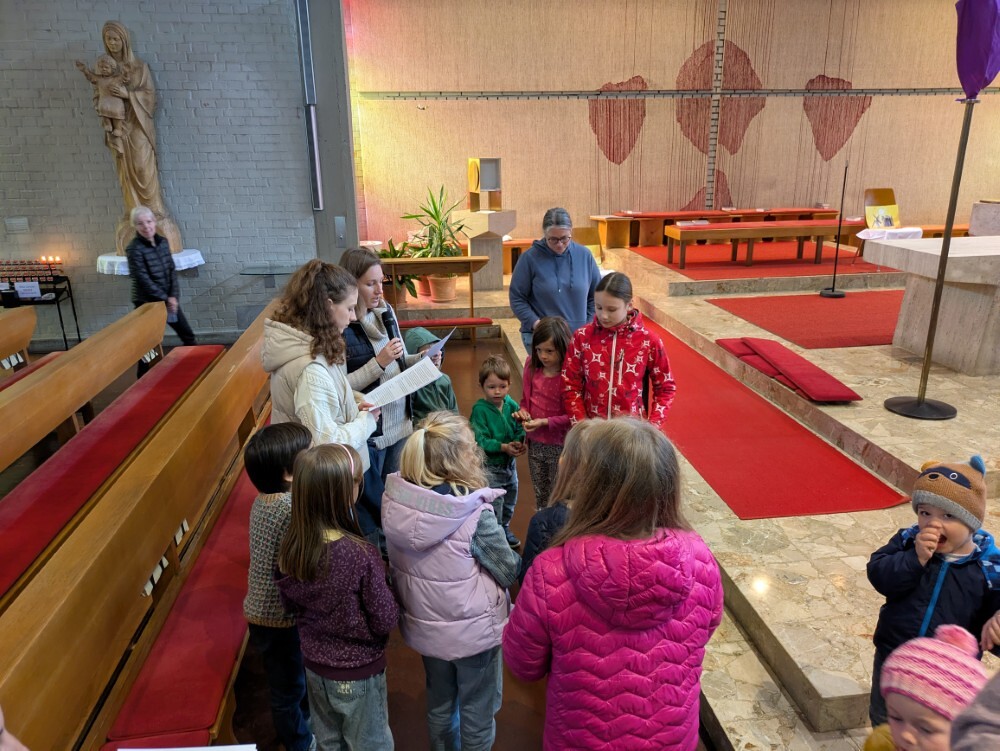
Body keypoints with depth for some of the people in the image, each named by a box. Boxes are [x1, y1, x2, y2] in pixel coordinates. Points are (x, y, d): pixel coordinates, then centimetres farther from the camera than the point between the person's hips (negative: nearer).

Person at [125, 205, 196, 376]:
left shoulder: (162, 242, 3)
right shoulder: (134, 249, -14)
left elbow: (172, 270, 4)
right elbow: (144, 280, -17)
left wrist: (173, 296, -8)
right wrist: (165, 299, -15)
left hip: (168, 299, 6)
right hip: (147, 303, -6)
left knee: (188, 336, 12)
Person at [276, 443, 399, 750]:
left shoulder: (291, 546, -15)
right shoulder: (361, 555, -32)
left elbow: (289, 603, 2)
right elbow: (386, 620, -20)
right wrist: (381, 577, -4)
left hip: (314, 665, 5)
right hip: (358, 672, -5)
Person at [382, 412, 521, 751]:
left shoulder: (396, 501, -15)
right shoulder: (474, 514, -30)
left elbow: (396, 560, -1)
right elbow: (509, 571, -17)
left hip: (423, 625, 5)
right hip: (472, 629, -5)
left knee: (439, 704, 29)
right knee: (477, 711, 20)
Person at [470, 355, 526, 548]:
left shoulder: (512, 405, -4)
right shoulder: (479, 409, -19)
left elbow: (519, 430, 1)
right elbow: (480, 440, -22)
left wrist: (520, 443, -21)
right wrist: (503, 447, -30)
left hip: (510, 463, 6)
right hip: (489, 466, -6)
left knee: (510, 501, 23)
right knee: (494, 504, 0)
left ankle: (504, 528, 46)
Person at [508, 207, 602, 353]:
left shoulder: (584, 255, 1)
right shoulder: (530, 258, -8)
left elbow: (596, 295, 9)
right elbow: (517, 298, -4)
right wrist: (536, 324, -15)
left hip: (579, 336, 3)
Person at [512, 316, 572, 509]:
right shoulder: (532, 367, -1)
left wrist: (545, 422, -23)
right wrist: (522, 412, -8)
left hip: (560, 446, -6)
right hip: (535, 443, 6)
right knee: (540, 497, 22)